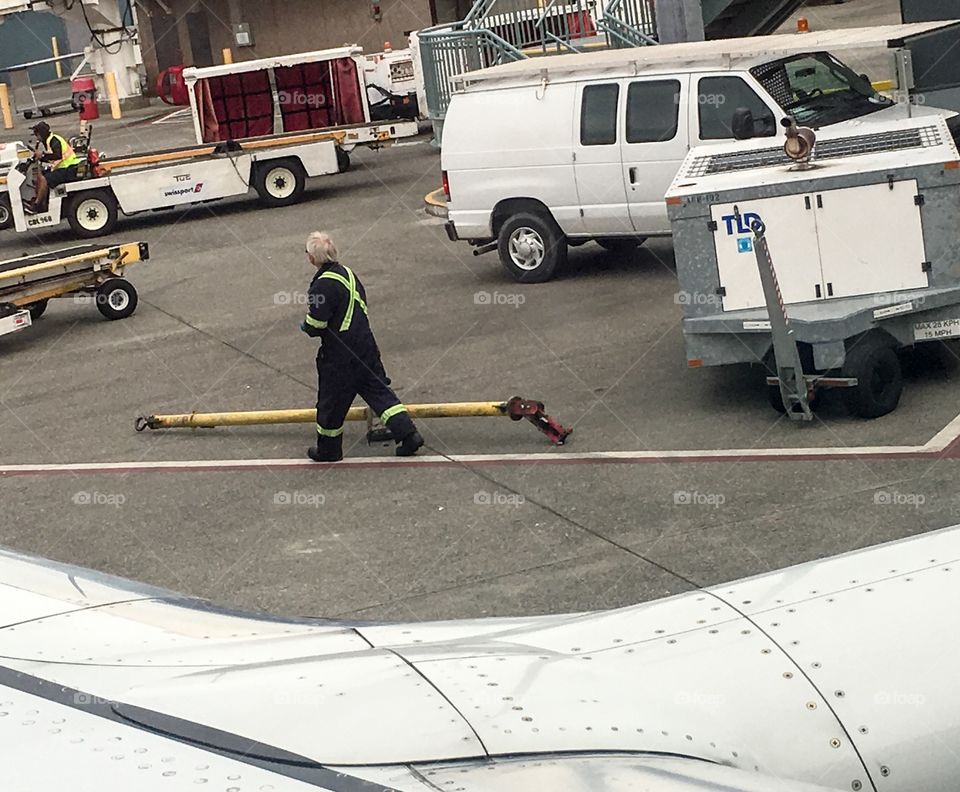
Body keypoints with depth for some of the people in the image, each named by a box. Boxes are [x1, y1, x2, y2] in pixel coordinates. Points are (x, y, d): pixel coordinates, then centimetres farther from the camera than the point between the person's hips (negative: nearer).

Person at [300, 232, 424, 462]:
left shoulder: (322, 285, -20)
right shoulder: (348, 273, 8)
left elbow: (314, 326, -20)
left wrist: (305, 326, 5)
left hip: (339, 356, -8)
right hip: (365, 346, 8)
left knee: (331, 402, 8)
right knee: (378, 390, 11)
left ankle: (328, 449, 22)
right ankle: (408, 434, 4)